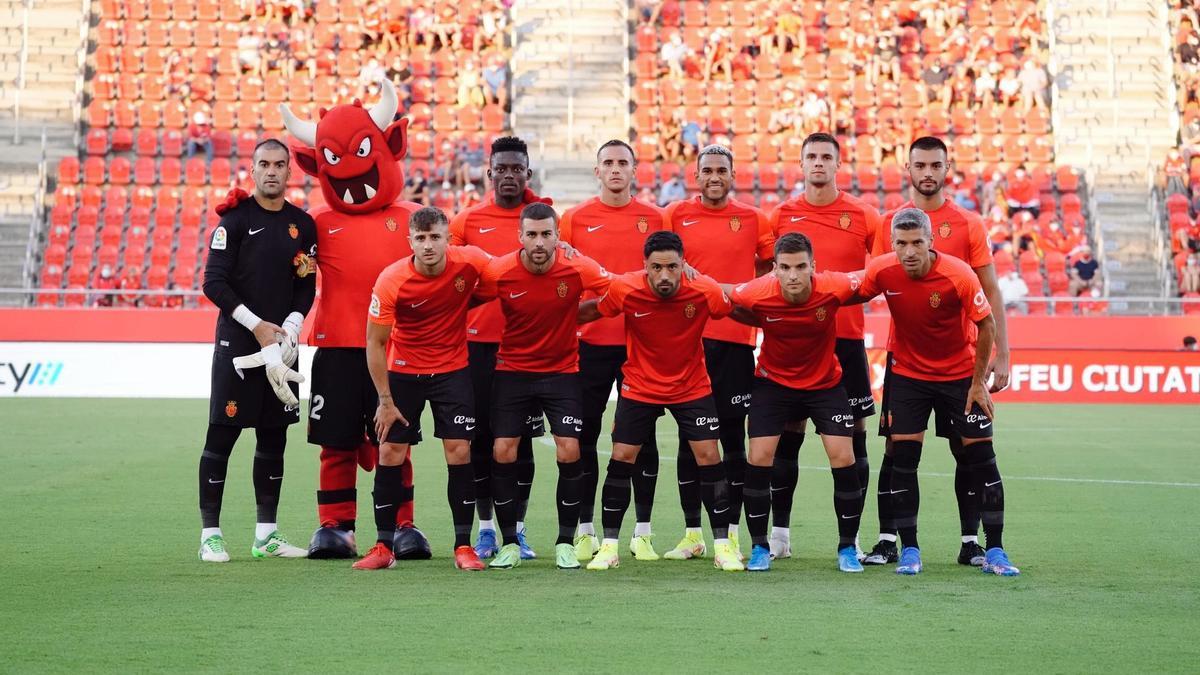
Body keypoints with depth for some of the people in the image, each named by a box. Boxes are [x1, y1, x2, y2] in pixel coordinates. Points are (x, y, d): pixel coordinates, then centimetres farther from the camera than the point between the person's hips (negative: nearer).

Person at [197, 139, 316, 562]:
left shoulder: (303, 225, 9)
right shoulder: (235, 219, -4)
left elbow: (307, 287, 10)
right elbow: (214, 283, -9)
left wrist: (290, 328, -6)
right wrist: (257, 326, -12)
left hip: (282, 342, 5)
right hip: (237, 341, -5)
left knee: (274, 439, 8)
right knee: (222, 435, -4)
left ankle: (266, 535, 15)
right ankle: (210, 534, 2)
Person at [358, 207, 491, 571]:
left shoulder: (470, 261, -19)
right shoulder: (391, 281, -21)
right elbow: (375, 342, -13)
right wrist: (385, 400, -13)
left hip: (453, 368, 1)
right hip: (403, 370, 0)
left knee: (459, 451, -5)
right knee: (390, 452, -2)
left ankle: (464, 546, 4)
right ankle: (384, 547, 9)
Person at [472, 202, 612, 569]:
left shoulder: (578, 269, -16)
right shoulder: (499, 271, -15)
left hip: (562, 370, 0)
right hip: (512, 370, 1)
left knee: (569, 452, -9)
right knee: (503, 453, -5)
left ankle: (566, 543, 6)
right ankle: (510, 543, 10)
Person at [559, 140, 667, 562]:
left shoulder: (653, 218, 5)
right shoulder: (575, 219, 4)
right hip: (589, 341, 0)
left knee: (643, 435, 4)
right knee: (584, 435, 4)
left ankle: (643, 533, 11)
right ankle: (585, 531, 13)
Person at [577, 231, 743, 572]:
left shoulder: (705, 291, -23)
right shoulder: (624, 289, -21)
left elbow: (739, 311, -5)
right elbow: (592, 311, -2)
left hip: (692, 386, 0)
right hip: (639, 386, 0)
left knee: (709, 455, -5)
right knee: (621, 457, -2)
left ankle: (722, 545, 6)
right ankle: (609, 546, 10)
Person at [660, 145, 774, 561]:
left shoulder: (753, 219, 6)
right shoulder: (676, 216, 6)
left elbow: (769, 271, 13)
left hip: (736, 339, 0)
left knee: (733, 435, 2)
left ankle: (731, 534, 8)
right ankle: (692, 534, 11)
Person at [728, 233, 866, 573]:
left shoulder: (833, 288, -27)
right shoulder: (757, 293, -27)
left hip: (825, 382, 0)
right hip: (773, 381, 0)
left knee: (844, 459, -8)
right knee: (759, 458, -7)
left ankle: (847, 548, 10)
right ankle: (760, 548, 9)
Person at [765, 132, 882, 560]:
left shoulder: (863, 216, 2)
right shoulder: (782, 216, 6)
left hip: (846, 338, -1)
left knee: (853, 436, 2)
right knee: (787, 437, 4)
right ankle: (779, 533, 12)